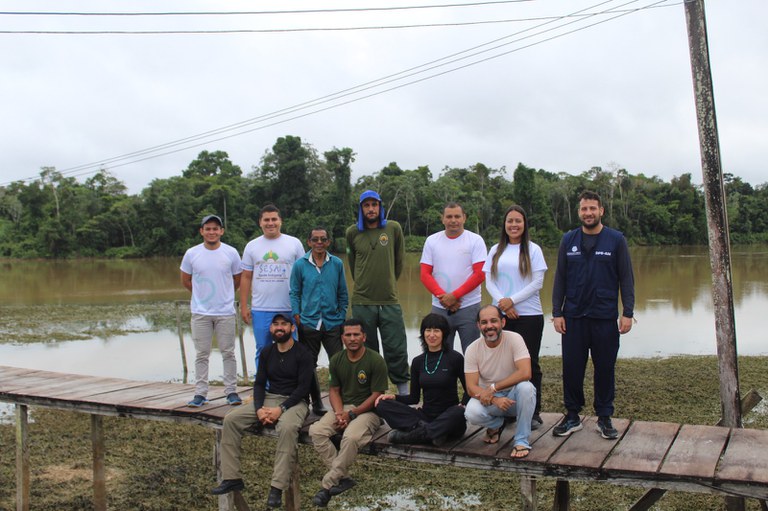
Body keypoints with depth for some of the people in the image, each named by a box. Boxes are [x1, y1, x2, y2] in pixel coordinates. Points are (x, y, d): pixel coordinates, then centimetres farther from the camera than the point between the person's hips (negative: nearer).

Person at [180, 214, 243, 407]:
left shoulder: (231, 253, -2)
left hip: (226, 312, 0)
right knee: (202, 354, 7)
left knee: (228, 353, 6)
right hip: (200, 312, 1)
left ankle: (231, 391, 15)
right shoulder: (191, 254, 0)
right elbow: (185, 280, 11)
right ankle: (200, 393, 14)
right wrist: (202, 294, 12)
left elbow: (237, 279, 10)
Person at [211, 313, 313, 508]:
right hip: (268, 399, 6)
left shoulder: (302, 353, -7)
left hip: (294, 402, -6)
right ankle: (232, 478, -10)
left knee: (287, 428, -38)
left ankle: (277, 487, -34)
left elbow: (303, 387, -13)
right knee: (231, 419, -13)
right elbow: (259, 383, 9)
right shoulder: (267, 352, 10)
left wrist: (281, 409, -22)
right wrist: (259, 409, -10)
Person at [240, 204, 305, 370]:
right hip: (260, 310, 2)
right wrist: (243, 306, 3)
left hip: (289, 309, -1)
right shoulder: (252, 246, 9)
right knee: (263, 351, 9)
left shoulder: (294, 243, 4)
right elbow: (246, 278, 9)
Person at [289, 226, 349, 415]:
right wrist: (297, 316, -4)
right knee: (309, 365, 9)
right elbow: (295, 293, 5)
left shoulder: (337, 264, 4)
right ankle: (316, 402, 24)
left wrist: (342, 317, 4)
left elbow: (343, 294, 8)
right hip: (308, 323, 0)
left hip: (333, 323, 0)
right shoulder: (300, 265, 0)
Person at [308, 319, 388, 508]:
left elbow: (376, 395, -12)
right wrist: (339, 413, -11)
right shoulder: (336, 360, 5)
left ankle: (328, 484, -19)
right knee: (316, 431, -22)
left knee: (351, 437, -35)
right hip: (342, 408, 5)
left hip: (367, 410, -5)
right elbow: (334, 390, 9)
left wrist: (351, 414, -16)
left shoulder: (376, 361, -12)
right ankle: (343, 478, -16)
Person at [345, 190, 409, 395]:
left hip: (390, 301, -1)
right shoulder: (353, 232, 2)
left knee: (396, 351, 1)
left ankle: (404, 392, 14)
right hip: (362, 302, 1)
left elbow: (399, 260, 11)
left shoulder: (394, 228, 0)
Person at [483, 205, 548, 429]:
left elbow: (537, 282, -4)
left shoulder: (533, 249, 2)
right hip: (501, 315, 3)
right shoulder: (496, 250, 11)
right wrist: (502, 303, -11)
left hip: (529, 315, -3)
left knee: (529, 364, 2)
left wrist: (512, 300, -12)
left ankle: (534, 412, 10)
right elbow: (489, 282, 5)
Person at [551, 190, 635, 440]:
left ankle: (604, 418, 20)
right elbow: (560, 278, 7)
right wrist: (556, 312, 1)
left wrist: (627, 312, -6)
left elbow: (626, 278, 2)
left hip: (605, 317, -1)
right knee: (572, 368, 5)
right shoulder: (568, 240, 6)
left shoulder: (616, 240, 1)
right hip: (573, 316, 1)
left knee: (605, 368, 6)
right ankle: (572, 416, 19)